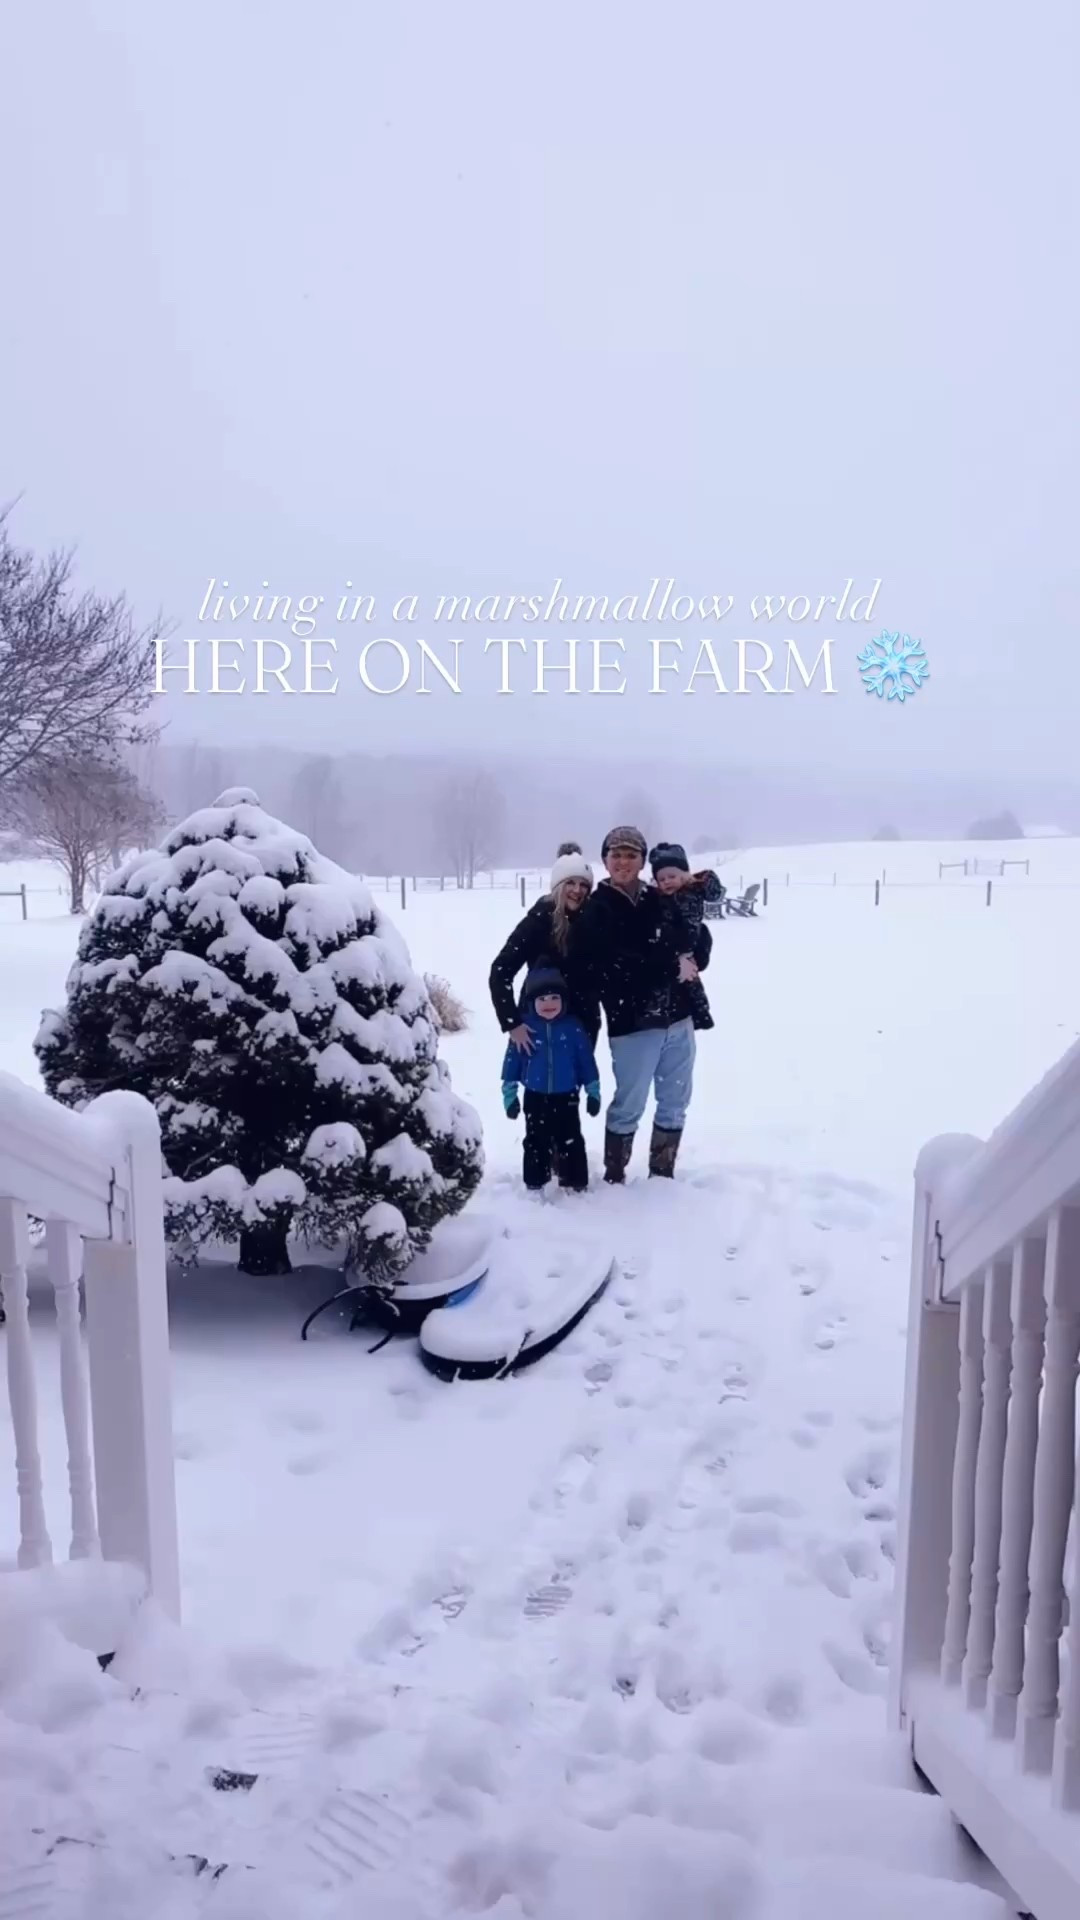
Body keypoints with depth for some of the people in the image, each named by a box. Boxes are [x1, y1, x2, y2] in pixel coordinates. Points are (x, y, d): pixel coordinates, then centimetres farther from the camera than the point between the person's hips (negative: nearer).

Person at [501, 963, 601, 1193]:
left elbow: (586, 1060, -1)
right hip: (535, 1098, 1)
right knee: (536, 1143, 12)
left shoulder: (573, 1026, -8)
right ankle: (535, 1184, 24)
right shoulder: (524, 1027, -8)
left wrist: (593, 1091, 2)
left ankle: (576, 1184, 18)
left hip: (566, 1098, -1)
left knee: (571, 1142, 7)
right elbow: (512, 1060, -1)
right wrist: (509, 1094, 1)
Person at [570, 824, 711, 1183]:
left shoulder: (662, 900, 8)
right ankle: (613, 1179, 20)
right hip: (632, 1024, -5)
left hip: (678, 1019, 5)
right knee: (629, 1106, 3)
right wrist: (672, 968, -17)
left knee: (675, 1103, 14)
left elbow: (701, 937, 14)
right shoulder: (594, 911, -7)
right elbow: (609, 970, -19)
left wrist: (692, 962, -9)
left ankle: (662, 1175, 31)